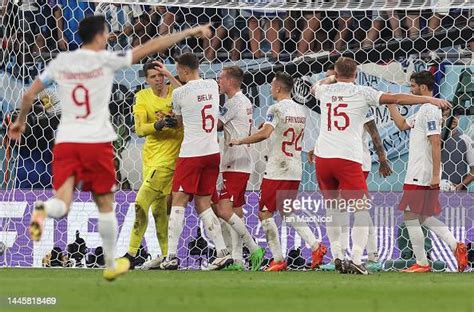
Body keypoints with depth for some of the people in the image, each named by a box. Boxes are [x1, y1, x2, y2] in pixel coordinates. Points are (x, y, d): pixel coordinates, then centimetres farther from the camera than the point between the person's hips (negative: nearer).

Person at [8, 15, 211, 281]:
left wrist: (21, 121, 30)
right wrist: (190, 32, 3)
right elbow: (150, 48, -3)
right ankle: (111, 265, 22)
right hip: (97, 141, -3)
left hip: (65, 141, 3)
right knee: (105, 204, 13)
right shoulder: (105, 60, -4)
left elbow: (29, 95, 11)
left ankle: (43, 210, -41)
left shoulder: (61, 62, 7)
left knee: (62, 204, -6)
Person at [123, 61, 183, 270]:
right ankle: (166, 255, 23)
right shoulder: (142, 97, 3)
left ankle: (131, 254, -11)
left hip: (169, 156, -5)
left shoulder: (175, 91, -4)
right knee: (158, 206, 13)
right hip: (151, 156, 5)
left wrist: (170, 77, -28)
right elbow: (140, 129, -7)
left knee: (141, 202, -13)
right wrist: (158, 125, -26)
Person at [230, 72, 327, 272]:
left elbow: (264, 133, -25)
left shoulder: (276, 109, -12)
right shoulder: (301, 110, 10)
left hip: (277, 171, -8)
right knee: (287, 212, 21)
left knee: (264, 212, 0)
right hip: (296, 171, 8)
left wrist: (240, 141, -15)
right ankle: (315, 245, 4)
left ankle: (278, 260, -3)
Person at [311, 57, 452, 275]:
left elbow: (315, 87, 37)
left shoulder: (325, 90, 11)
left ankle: (337, 257, 18)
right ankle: (356, 260, -15)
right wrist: (430, 100, -6)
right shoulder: (361, 93, 1)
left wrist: (333, 78, 51)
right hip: (348, 159, -4)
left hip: (323, 157, 4)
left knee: (332, 208, 19)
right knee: (362, 210, -1)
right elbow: (396, 99, -7)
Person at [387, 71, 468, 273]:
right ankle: (456, 246, 7)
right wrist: (391, 104, 20)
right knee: (424, 217, 13)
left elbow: (436, 144, -21)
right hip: (418, 174, 10)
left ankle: (421, 263, -1)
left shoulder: (430, 110, -15)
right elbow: (402, 125, 29)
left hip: (421, 177, -10)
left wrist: (435, 174, -23)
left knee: (410, 216, -4)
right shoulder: (424, 110, 16)